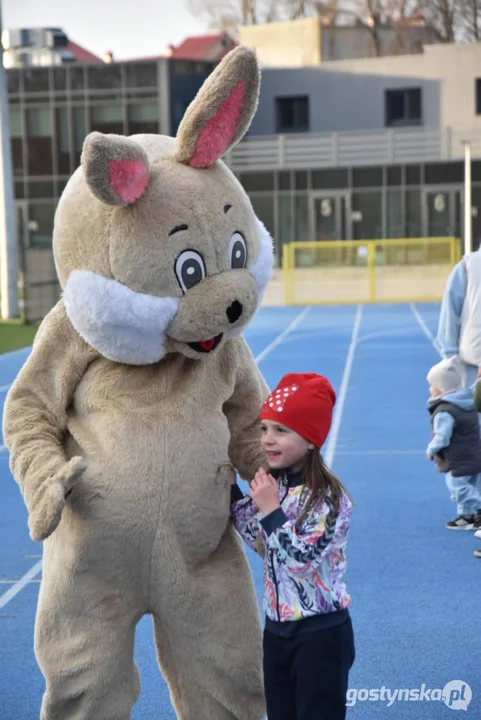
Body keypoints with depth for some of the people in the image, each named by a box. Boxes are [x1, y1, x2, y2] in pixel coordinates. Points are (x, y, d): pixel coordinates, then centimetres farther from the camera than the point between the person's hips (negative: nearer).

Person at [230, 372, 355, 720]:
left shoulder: (330, 498, -20)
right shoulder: (274, 483, 2)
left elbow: (301, 558, -26)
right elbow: (258, 540, 12)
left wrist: (270, 508, -25)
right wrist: (229, 485, 4)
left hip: (321, 632, -7)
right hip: (277, 627, 7)